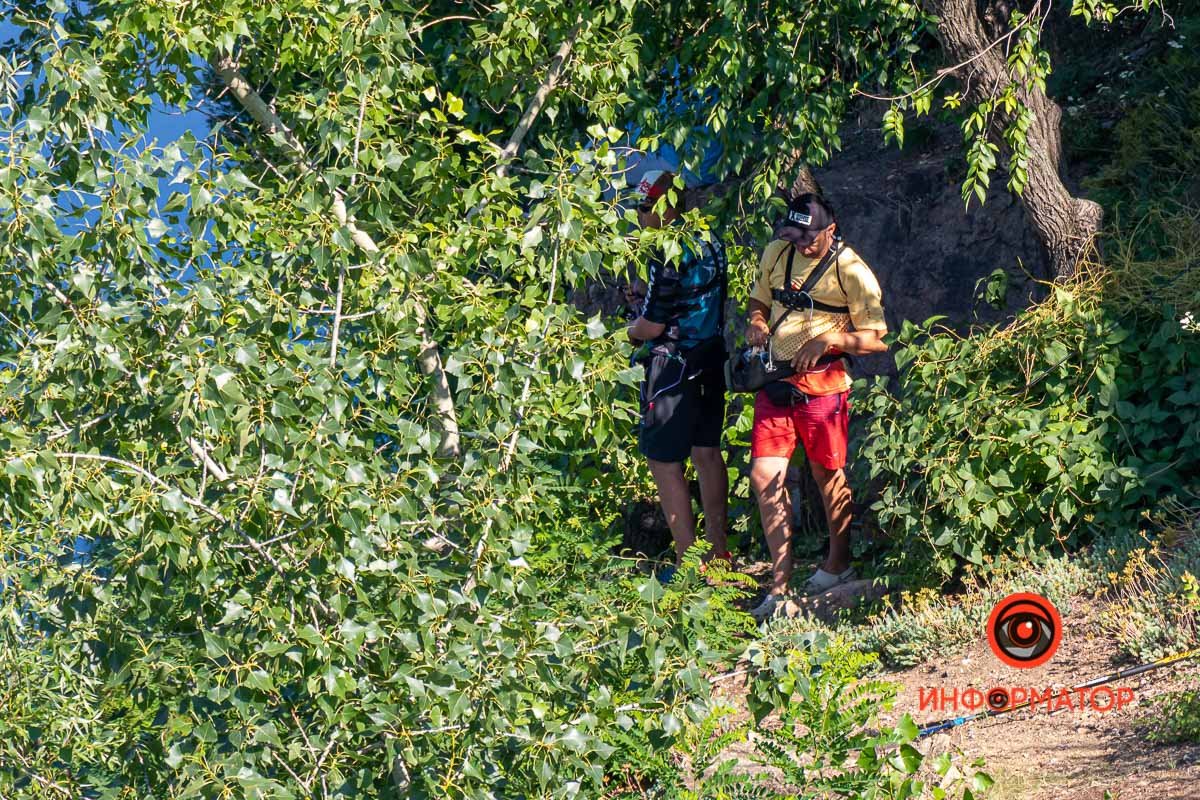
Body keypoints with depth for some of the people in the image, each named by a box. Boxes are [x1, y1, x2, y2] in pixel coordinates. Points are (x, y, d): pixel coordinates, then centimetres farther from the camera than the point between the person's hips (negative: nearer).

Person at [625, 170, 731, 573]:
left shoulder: (669, 256, -21)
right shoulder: (711, 243, 6)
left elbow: (651, 326, -19)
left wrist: (630, 330, 2)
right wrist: (648, 297, 13)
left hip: (675, 366, -9)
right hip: (711, 359, 9)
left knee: (664, 463, -2)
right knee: (707, 452, 17)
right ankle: (718, 549, 25)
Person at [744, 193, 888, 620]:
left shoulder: (852, 272, -11)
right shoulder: (776, 253, 4)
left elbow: (877, 339, -10)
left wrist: (830, 338, -24)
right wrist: (756, 322, -1)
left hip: (821, 385, -5)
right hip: (775, 382, 5)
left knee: (828, 474, 11)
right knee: (765, 478, -2)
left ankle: (839, 561, 33)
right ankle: (779, 583, 4)